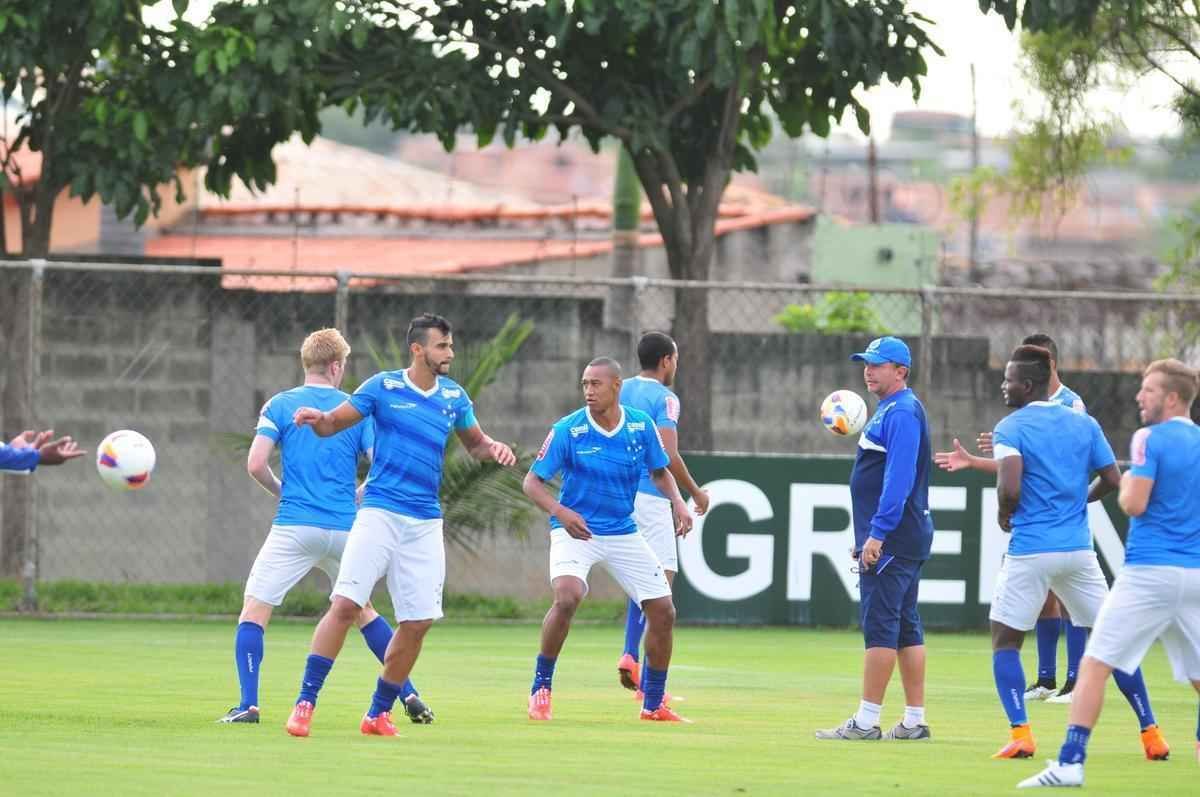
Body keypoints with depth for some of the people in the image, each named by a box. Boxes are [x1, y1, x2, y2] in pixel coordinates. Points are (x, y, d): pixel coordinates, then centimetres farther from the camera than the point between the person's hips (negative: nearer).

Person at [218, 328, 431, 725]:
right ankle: (409, 696, 21)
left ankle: (248, 704, -13)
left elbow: (255, 465, -6)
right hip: (345, 528, 3)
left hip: (295, 527, -3)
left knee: (254, 609, 2)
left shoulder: (279, 405, 2)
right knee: (363, 610, 22)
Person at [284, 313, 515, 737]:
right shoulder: (383, 387, -1)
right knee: (345, 604, -16)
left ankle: (378, 714, 15)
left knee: (417, 622, 1)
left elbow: (474, 443, 25)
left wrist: (493, 447, 2)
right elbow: (333, 424, 2)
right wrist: (317, 418, -21)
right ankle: (305, 703, -12)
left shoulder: (454, 396, 10)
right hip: (379, 512, -4)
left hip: (425, 523, 4)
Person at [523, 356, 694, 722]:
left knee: (663, 611, 1)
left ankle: (653, 703, 19)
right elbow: (532, 481, -12)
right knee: (566, 596, -30)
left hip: (623, 533, 4)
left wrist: (677, 501, -7)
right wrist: (559, 511, -31)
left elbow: (660, 471, 12)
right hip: (575, 530, -4)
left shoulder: (641, 425, -4)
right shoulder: (568, 430, -14)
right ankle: (541, 688, -14)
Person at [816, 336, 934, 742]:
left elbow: (899, 478, -23)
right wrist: (867, 536, 23)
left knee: (879, 624, -11)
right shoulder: (890, 410, 18)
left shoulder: (902, 413, -14)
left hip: (892, 538, -11)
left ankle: (866, 722, -13)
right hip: (903, 538, 11)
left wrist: (877, 533, -26)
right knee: (906, 627, 11)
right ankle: (914, 720, 13)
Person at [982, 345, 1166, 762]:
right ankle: (1150, 732, 10)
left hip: (1030, 551, -4)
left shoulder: (1010, 429, -8)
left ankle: (1020, 734, -6)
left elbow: (1010, 487, -21)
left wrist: (1004, 515, -1)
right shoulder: (1084, 425, 7)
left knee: (1005, 641, 9)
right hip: (1079, 548, 4)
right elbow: (1112, 480, 6)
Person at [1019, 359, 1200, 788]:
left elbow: (1134, 503, -14)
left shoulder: (1151, 439, -7)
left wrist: (1126, 484, 7)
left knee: (1094, 666, -4)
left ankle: (1071, 761, -11)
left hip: (1151, 571, -6)